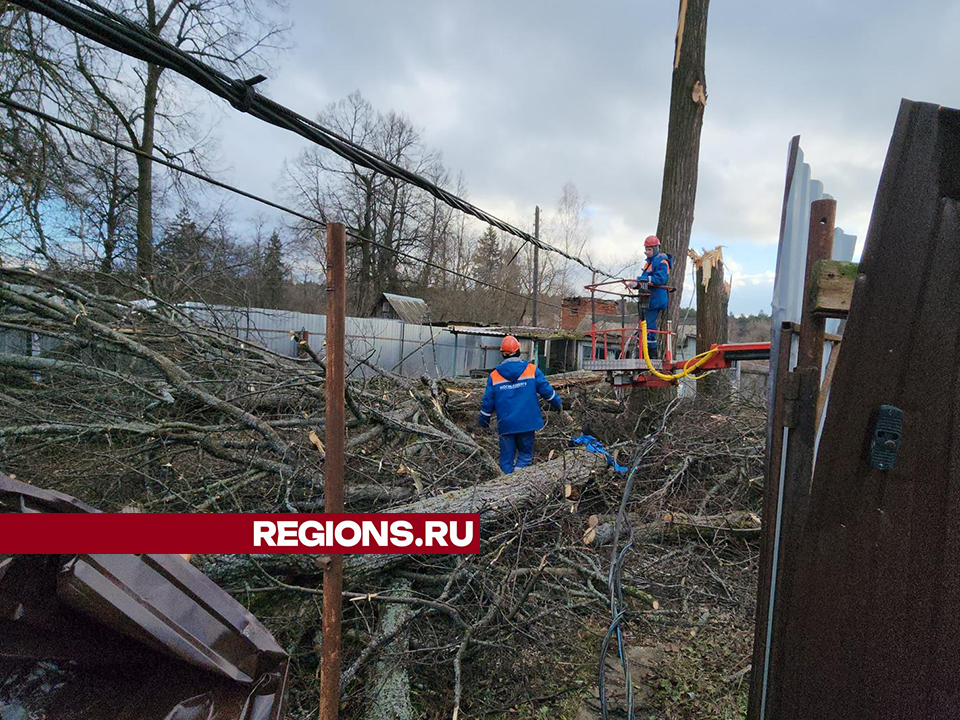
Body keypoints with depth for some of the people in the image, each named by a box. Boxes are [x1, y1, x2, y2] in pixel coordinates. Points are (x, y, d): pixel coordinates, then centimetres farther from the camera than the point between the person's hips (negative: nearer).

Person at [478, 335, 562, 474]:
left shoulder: (494, 376, -1)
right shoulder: (532, 370, -5)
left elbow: (487, 402, 3)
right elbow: (546, 390, -2)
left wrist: (483, 421, 17)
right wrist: (557, 403, 17)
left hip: (505, 425, 1)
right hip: (527, 423, -1)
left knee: (506, 459, 10)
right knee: (525, 453, 11)